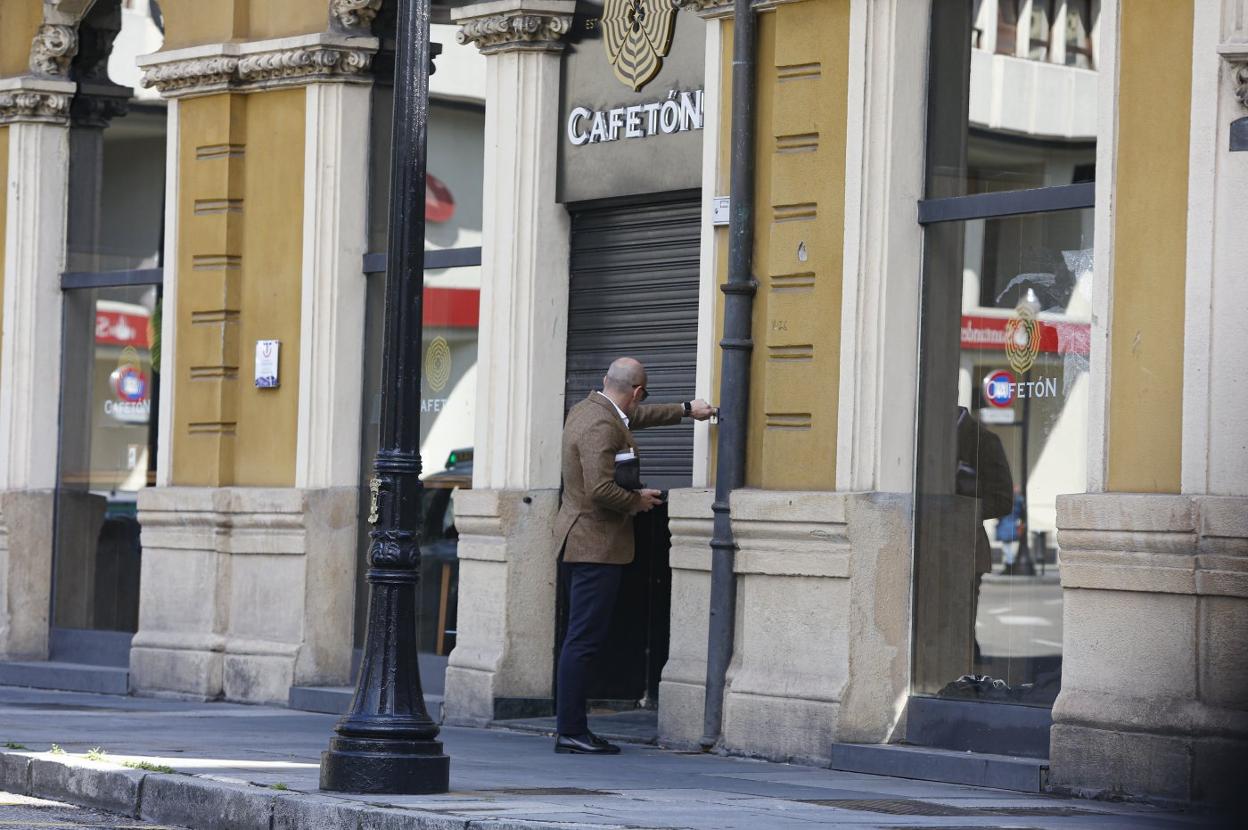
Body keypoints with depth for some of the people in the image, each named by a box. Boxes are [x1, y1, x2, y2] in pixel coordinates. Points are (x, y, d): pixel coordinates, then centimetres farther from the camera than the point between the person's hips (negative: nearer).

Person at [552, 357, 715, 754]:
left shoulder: (588, 410, 13)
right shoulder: (601, 426, -19)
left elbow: (636, 417, 32)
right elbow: (601, 489, -27)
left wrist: (686, 410, 38)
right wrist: (638, 501, -9)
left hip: (583, 539, 11)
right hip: (598, 542, -11)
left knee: (583, 638, 11)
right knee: (584, 639, -9)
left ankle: (571, 728, 12)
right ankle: (570, 731, -10)